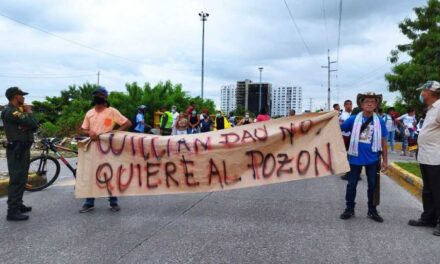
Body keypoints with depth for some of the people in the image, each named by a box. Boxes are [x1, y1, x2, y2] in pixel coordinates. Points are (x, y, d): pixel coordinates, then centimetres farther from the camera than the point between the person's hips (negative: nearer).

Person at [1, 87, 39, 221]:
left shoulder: (17, 111, 16)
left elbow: (34, 127, 11)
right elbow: (33, 124, -26)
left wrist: (27, 112, -5)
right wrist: (29, 112, -6)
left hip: (23, 149, 10)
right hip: (16, 150, -10)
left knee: (21, 179, 17)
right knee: (17, 180, -8)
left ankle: (18, 205, 27)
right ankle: (13, 211, -4)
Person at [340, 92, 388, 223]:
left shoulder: (380, 121, -4)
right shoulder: (353, 119, -5)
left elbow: (383, 141, 1)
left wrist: (385, 160, 2)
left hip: (372, 159, 1)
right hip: (356, 158, 0)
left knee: (373, 185, 12)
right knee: (351, 184, 9)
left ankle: (372, 210, 27)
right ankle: (349, 209, 23)